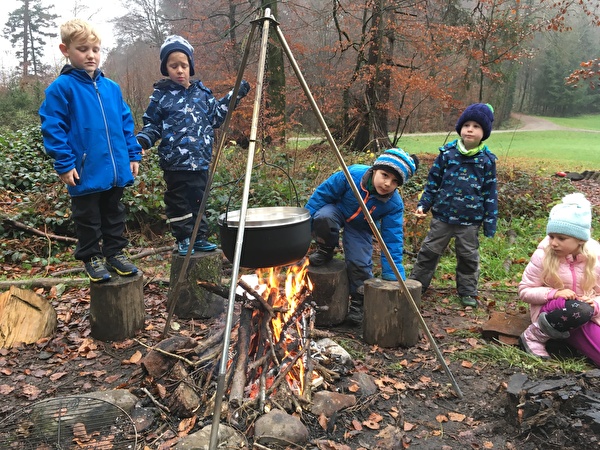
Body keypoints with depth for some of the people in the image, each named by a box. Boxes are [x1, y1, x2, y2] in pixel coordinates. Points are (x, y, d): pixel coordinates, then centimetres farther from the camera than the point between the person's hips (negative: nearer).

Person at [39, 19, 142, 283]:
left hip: (116, 169, 5)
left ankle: (115, 252, 31)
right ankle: (92, 258, 26)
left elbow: (126, 123, 11)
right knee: (88, 219, 10)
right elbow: (53, 128, -10)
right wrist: (64, 163, -15)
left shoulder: (111, 87, 6)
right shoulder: (61, 88, -9)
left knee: (114, 215, 17)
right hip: (86, 172, -4)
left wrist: (133, 154, 7)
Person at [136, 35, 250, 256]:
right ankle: (183, 240, 15)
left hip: (200, 161, 4)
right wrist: (142, 140, -15)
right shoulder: (161, 95, 0)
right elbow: (152, 125, 4)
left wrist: (234, 96, 13)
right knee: (179, 203, 2)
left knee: (198, 201, 12)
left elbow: (215, 117, 18)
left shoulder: (202, 92, 10)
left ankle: (200, 237, 23)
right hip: (175, 162, -3)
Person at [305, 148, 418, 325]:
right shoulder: (352, 174, -33)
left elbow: (392, 241, -23)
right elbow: (322, 193, -19)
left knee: (360, 264, -17)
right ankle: (325, 252, -6)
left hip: (360, 229, 1)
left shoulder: (394, 204, -26)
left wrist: (394, 277, -27)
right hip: (337, 211, -1)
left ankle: (358, 303, 9)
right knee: (323, 216, -35)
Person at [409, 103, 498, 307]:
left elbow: (490, 193, 0)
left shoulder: (487, 160, -4)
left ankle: (467, 291, 30)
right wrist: (423, 204, -3)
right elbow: (433, 182, 4)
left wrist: (490, 222, -2)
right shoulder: (447, 153, -4)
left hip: (470, 221, 0)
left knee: (468, 257, 14)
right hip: (442, 216, 1)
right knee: (429, 251, 11)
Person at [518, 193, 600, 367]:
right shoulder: (543, 255, -14)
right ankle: (534, 336, -14)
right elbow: (525, 291, -8)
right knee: (577, 310, -38)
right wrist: (554, 293, -25)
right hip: (549, 311, -4)